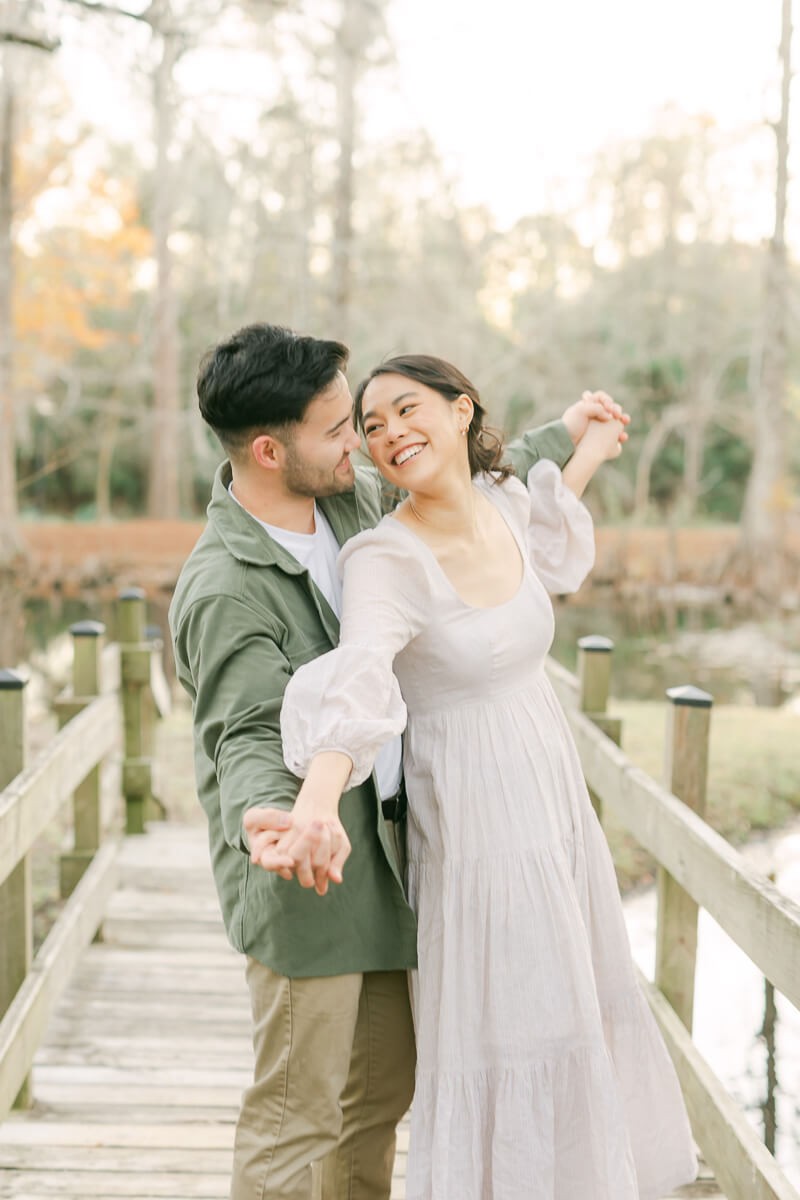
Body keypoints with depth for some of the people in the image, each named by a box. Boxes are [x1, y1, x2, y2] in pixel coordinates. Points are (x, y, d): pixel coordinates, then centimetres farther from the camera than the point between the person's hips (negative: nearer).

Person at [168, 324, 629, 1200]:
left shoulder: (348, 497, 3)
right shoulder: (222, 591, -22)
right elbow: (246, 736, -26)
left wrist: (558, 440, 29)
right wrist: (264, 814, -48)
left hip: (383, 854, 9)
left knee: (384, 1082, 19)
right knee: (297, 1111, 0)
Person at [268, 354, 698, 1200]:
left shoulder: (500, 503, -1)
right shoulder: (385, 558, -22)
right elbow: (355, 681, -40)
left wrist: (587, 456, 30)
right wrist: (318, 805, -58)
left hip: (555, 809, 8)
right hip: (479, 833, -7)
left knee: (573, 1027, 22)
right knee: (509, 1058, 3)